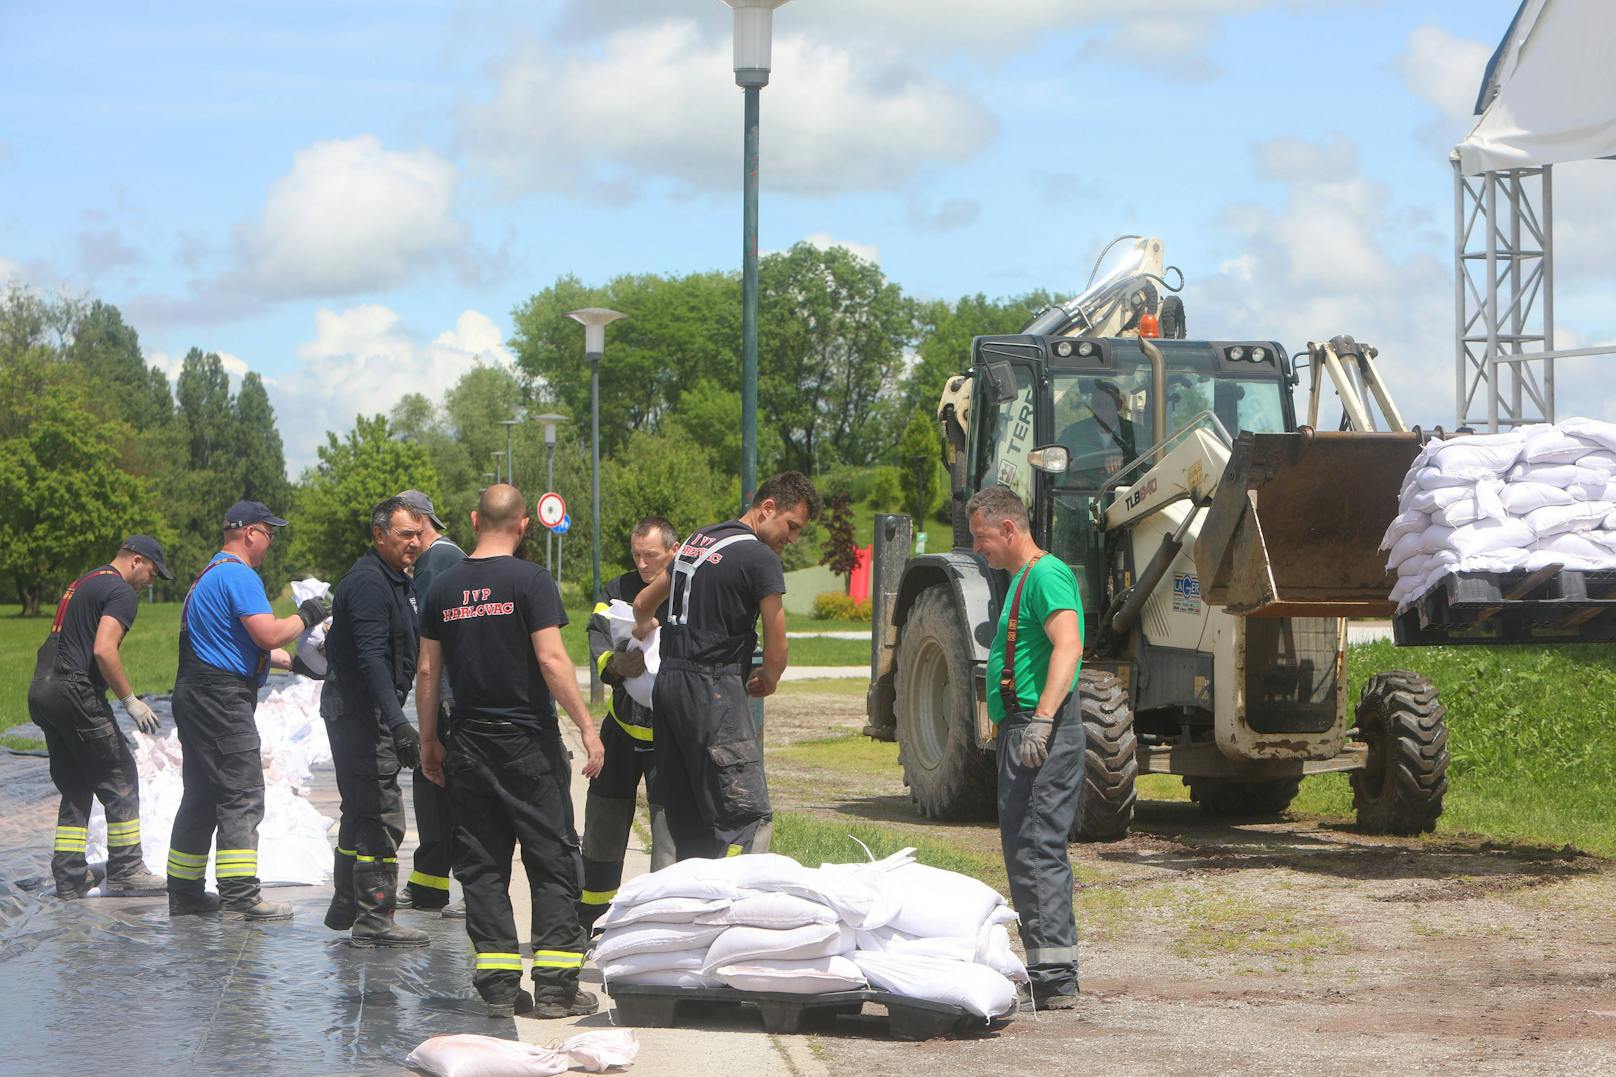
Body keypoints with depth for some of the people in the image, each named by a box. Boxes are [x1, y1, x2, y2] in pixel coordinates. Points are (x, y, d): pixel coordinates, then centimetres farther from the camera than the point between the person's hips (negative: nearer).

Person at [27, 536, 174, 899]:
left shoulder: (81, 584, 23)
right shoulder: (121, 593, -7)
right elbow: (103, 650, -20)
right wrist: (130, 700, -13)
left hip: (41, 692, 9)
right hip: (74, 692, -9)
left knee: (75, 788, 13)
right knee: (120, 780, 0)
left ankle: (69, 877, 11)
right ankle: (125, 872, 1)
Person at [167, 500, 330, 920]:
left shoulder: (210, 574, 21)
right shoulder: (239, 575, -13)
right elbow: (269, 635, -21)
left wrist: (292, 660, 27)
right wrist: (305, 617, -4)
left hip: (196, 695, 11)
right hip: (222, 697, -11)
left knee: (202, 795, 13)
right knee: (243, 794, -10)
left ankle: (184, 892, 16)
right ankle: (240, 892, -13)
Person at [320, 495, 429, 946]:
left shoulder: (395, 582, 16)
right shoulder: (369, 583, -18)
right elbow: (371, 657, -27)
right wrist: (397, 722, -34)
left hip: (353, 710, 11)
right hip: (361, 710, -11)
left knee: (362, 810, 19)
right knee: (381, 815, -10)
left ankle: (346, 909, 30)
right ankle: (373, 921, -8)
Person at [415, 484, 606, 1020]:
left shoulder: (443, 587, 6)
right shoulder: (529, 580, -8)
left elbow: (427, 670, 9)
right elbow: (551, 659, -15)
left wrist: (429, 739, 18)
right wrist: (587, 726, -10)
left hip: (467, 740, 4)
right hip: (527, 739, -4)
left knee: (481, 864, 8)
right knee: (553, 859, 2)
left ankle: (498, 985, 5)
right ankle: (555, 985, -1)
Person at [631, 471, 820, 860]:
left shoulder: (697, 541, 17)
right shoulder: (760, 558, -9)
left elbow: (643, 603, 30)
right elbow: (776, 653, -8)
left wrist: (643, 628, 52)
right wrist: (768, 679, 14)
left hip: (668, 680, 9)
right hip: (713, 689, -9)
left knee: (687, 819, 13)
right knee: (747, 817, -12)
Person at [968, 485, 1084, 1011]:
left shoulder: (1045, 575, -12)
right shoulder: (1022, 579, 21)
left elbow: (1068, 646, -26)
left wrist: (1043, 718, -34)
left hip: (1042, 734, -11)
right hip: (1022, 729, 11)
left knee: (1035, 850, -12)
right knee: (1028, 851, 13)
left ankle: (1053, 977, -13)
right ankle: (1053, 973, 17)